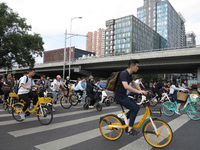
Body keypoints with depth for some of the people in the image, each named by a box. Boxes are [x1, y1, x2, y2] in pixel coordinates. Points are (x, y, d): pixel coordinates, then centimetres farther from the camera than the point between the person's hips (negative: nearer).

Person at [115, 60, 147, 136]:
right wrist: (138, 91, -35)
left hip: (124, 95, 10)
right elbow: (126, 86, -36)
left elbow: (134, 83, 18)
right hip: (119, 96, -10)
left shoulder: (129, 75, 10)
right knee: (134, 108, -15)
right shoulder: (124, 74, -21)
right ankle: (130, 129, -5)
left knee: (136, 107, 5)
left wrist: (141, 91, 3)